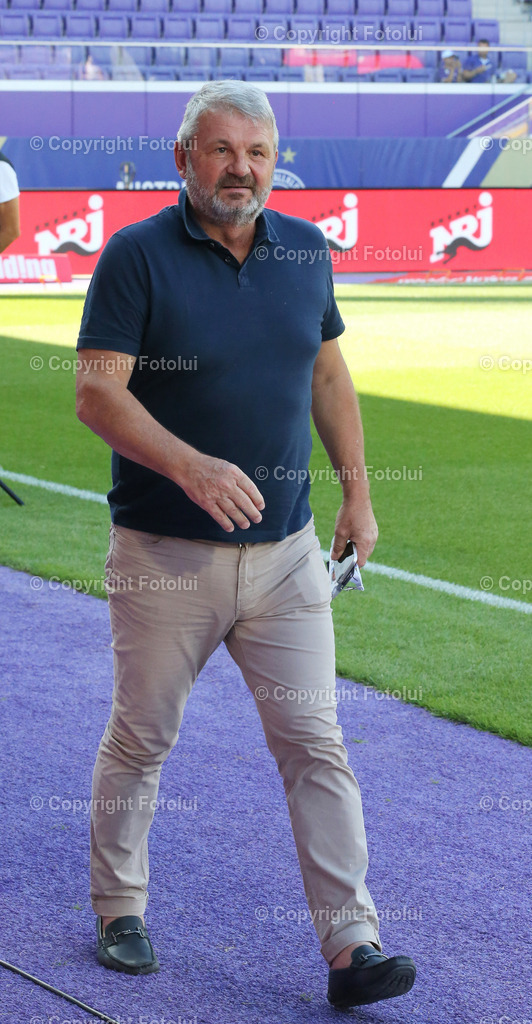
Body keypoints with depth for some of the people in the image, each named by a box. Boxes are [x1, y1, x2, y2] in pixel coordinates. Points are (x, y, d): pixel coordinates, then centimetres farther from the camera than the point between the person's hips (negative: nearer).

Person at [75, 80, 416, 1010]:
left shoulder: (305, 251, 6)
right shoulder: (136, 256, -9)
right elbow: (97, 391, -16)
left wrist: (357, 490, 14)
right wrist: (191, 466, -29)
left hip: (285, 551, 3)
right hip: (164, 556, -3)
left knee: (314, 742, -1)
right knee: (139, 740, 10)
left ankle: (351, 944, 0)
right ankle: (120, 910, 29)